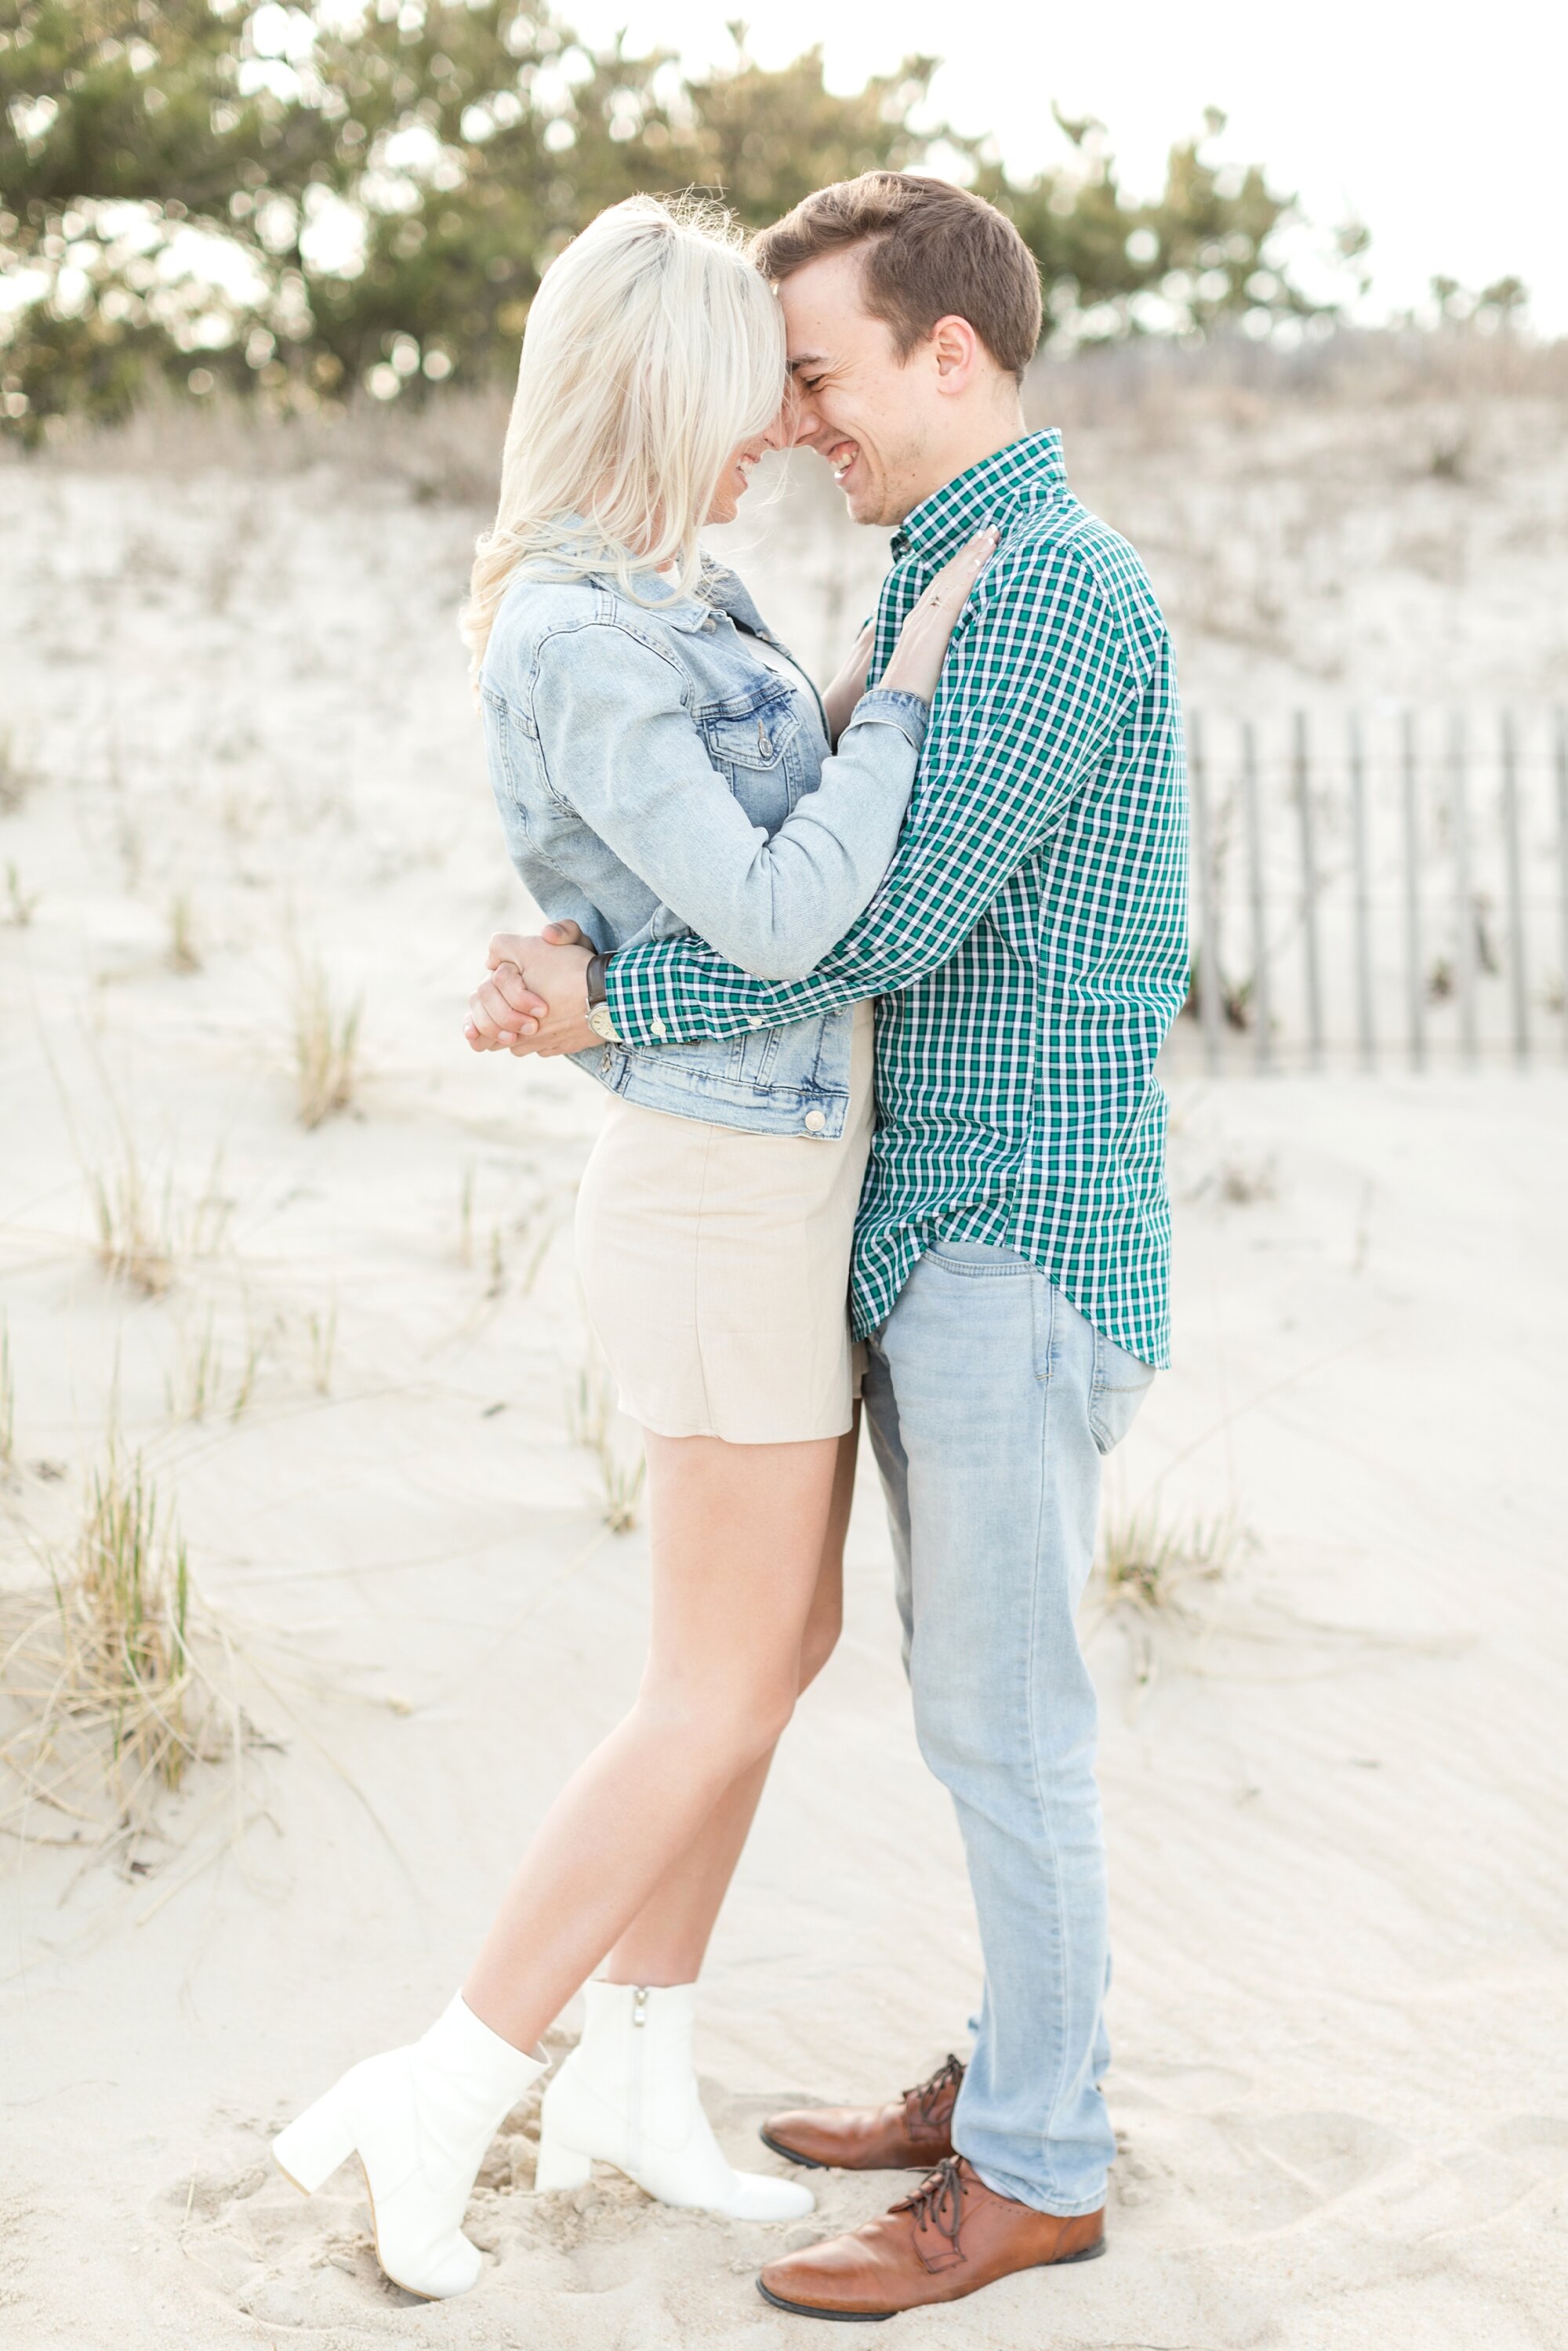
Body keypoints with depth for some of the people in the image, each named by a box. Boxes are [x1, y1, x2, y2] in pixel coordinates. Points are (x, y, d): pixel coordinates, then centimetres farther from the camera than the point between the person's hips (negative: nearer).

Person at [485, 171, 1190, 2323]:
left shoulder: (1059, 586, -16)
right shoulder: (947, 581, 16)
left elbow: (891, 914, -22)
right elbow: (845, 871, 19)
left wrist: (614, 1001, -15)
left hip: (1025, 1234, -10)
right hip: (927, 1229, 10)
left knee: (1003, 1705, -2)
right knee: (975, 1688, 16)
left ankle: (1037, 2171, 9)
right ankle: (1022, 2070, 28)